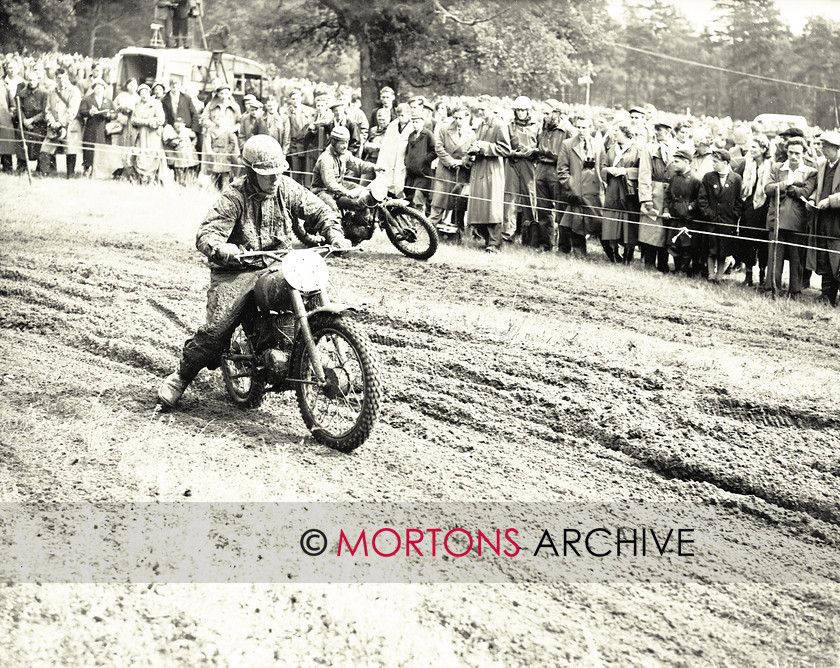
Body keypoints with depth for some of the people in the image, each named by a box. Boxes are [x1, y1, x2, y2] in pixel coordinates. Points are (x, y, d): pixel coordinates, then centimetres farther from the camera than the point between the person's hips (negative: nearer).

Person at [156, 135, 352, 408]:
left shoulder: (287, 189, 1)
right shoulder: (234, 196, -13)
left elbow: (318, 210, 11)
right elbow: (206, 233, -21)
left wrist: (334, 233, -9)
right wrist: (221, 249, -43)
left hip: (276, 266, 5)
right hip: (237, 270, -5)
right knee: (216, 329, -18)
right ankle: (179, 378, 2)